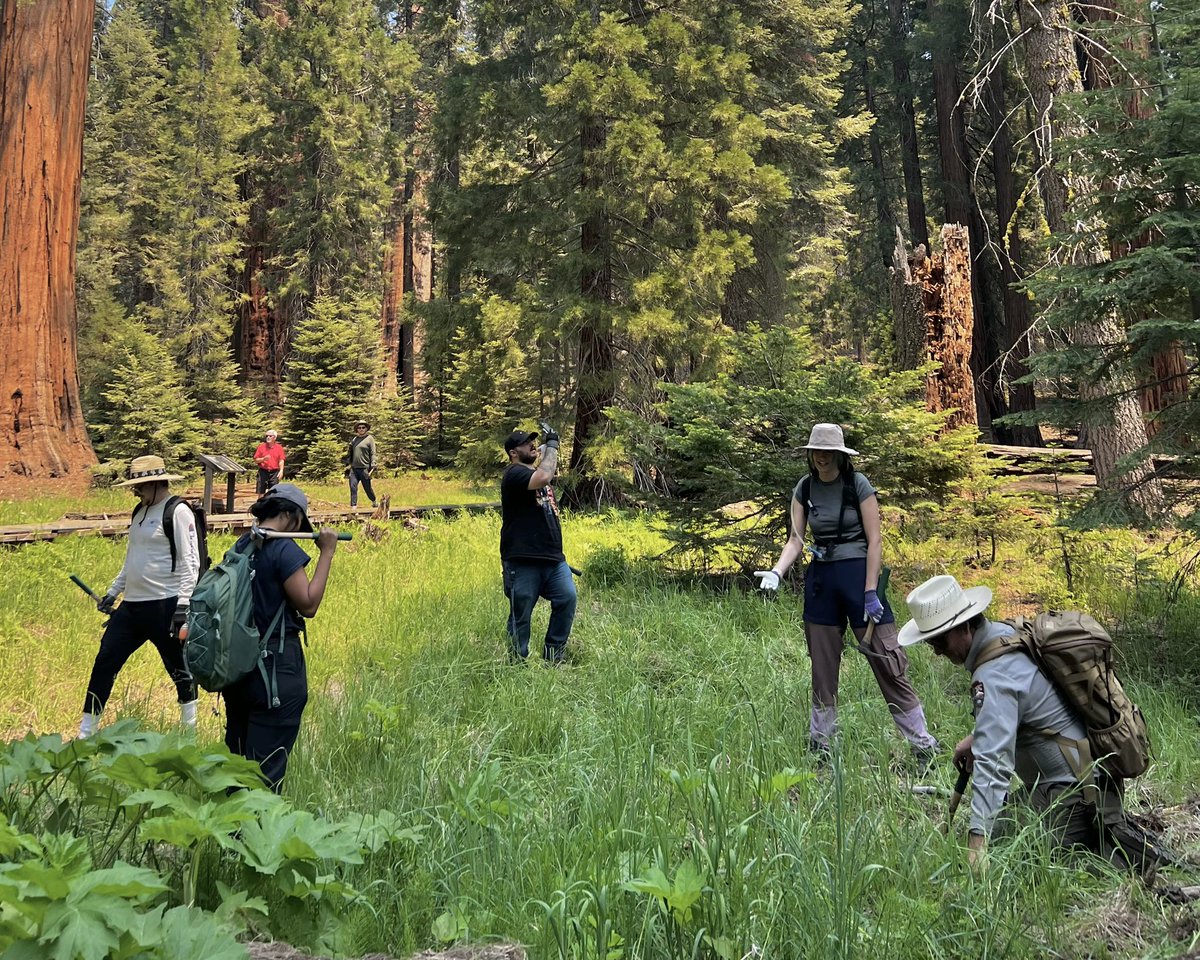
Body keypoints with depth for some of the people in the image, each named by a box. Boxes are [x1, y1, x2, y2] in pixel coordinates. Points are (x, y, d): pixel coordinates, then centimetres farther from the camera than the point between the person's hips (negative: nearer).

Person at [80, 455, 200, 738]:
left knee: (178, 668, 6)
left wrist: (183, 604, -21)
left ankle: (190, 727, 25)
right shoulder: (140, 511, 15)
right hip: (131, 605, 8)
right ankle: (85, 733, 16)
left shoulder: (178, 511, -11)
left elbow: (190, 561, -16)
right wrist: (112, 592, 22)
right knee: (105, 662, 6)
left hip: (165, 605, -8)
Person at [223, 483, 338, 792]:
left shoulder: (242, 545, 7)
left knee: (237, 749, 20)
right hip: (277, 665, -8)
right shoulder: (284, 550, -17)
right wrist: (326, 553, -13)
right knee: (268, 761, 2)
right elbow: (308, 605, -16)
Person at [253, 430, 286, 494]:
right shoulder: (261, 446, 6)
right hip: (263, 472, 1)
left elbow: (281, 461, 1)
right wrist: (263, 459, -13)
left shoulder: (279, 448, 5)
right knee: (261, 492, 1)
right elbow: (256, 460, 6)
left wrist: (281, 471, -12)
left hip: (274, 473, -1)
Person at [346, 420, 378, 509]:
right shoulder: (354, 439, 14)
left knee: (367, 488, 6)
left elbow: (373, 454, -7)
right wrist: (347, 463, 10)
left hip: (364, 468, -4)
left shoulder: (370, 439, -1)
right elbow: (350, 452, 20)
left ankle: (374, 502, 30)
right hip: (354, 468, 4)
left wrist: (372, 467, -15)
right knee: (353, 487, -4)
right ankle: (353, 506, -2)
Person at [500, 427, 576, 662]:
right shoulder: (514, 474, -7)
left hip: (552, 557, 7)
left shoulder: (536, 473, 21)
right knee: (520, 616, 1)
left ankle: (553, 655, 5)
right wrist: (551, 446, -16)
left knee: (567, 598, -8)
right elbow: (542, 478, -28)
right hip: (522, 561, -7)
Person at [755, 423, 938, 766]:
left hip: (858, 574, -4)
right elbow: (796, 540, 4)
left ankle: (924, 747, 5)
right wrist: (776, 572, -13)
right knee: (823, 668, 11)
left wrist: (871, 593, -14)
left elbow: (875, 541, -9)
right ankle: (820, 747, 22)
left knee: (888, 663, -4)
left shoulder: (858, 485, -7)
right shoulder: (804, 489, 5)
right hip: (820, 579, 5)